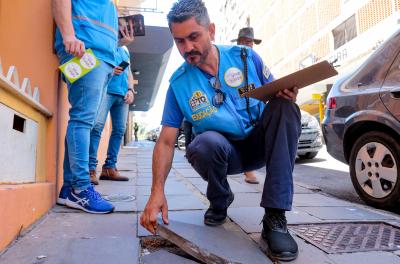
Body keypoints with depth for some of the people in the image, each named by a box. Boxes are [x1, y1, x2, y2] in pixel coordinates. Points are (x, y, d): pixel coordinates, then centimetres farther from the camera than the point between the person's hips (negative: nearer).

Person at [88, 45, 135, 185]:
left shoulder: (125, 49, 27)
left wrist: (130, 90, 5)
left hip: (123, 94, 6)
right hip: (104, 89, -6)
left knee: (119, 130, 1)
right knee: (97, 126, -17)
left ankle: (109, 168, 6)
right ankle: (91, 168, -17)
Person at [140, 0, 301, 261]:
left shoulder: (246, 57, -5)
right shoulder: (179, 83, -7)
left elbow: (276, 96, 3)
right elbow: (166, 142, -11)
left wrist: (287, 96, -23)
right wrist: (157, 191, -22)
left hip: (259, 144, 1)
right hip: (223, 152, -1)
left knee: (284, 107, -27)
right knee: (205, 143, -35)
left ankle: (275, 218, -28)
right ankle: (220, 202, 0)